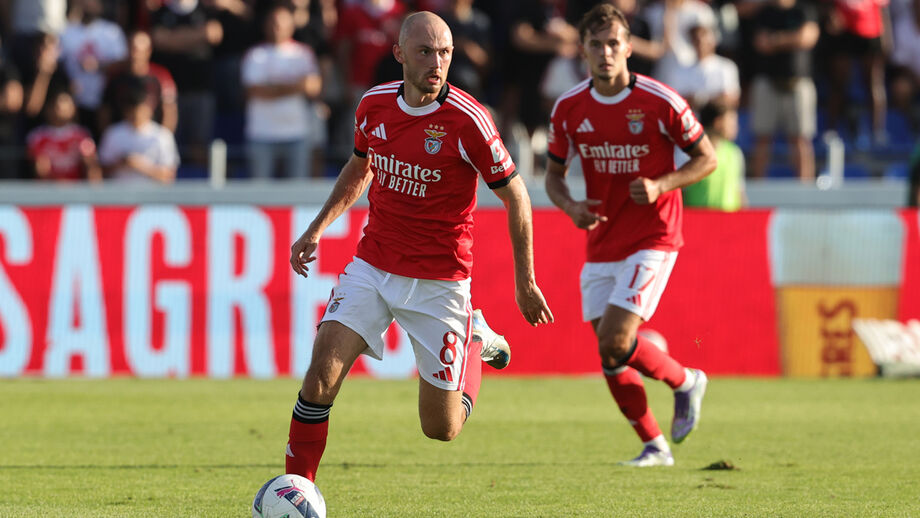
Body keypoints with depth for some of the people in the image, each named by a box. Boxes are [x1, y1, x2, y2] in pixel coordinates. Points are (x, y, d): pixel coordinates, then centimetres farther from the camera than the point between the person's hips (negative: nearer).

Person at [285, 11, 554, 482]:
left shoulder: (467, 120, -17)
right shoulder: (374, 104, -2)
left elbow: (515, 195, -6)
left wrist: (525, 281, -3)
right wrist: (317, 228, 12)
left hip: (439, 280, -3)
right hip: (372, 267, 3)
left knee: (441, 428, 3)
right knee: (322, 373, -17)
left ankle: (474, 340, 33)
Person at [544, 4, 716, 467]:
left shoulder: (660, 102, -12)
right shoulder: (568, 108, -1)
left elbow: (707, 158, -3)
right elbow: (554, 173, 11)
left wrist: (661, 186, -19)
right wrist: (571, 206, -10)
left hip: (651, 239, -5)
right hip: (601, 245, 5)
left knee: (614, 343, -18)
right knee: (609, 358, 3)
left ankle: (686, 382, 9)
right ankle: (654, 447, 19)